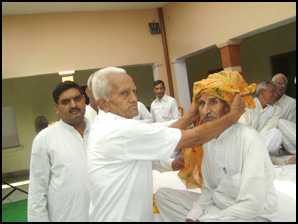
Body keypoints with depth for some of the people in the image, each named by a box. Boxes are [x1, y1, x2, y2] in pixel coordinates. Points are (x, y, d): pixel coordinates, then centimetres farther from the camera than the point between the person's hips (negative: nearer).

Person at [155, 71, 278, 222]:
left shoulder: (248, 139, -22)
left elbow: (253, 205, -23)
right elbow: (208, 188, 7)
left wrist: (204, 218, -19)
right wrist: (194, 214, -10)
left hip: (253, 214, -7)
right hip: (216, 204, 7)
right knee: (162, 194, 1)